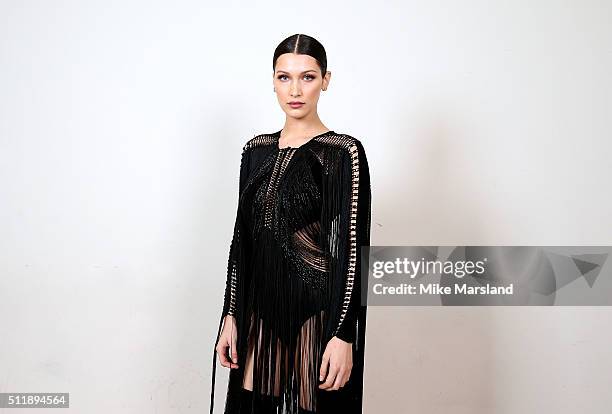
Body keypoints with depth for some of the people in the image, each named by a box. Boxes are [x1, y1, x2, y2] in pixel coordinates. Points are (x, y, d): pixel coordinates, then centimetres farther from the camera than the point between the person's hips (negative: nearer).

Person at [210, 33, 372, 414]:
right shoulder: (257, 150, 7)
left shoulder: (344, 153, -8)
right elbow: (242, 238, 9)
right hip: (261, 311, 5)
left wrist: (343, 335, -16)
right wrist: (231, 317, 6)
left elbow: (353, 248, -12)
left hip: (317, 314, -4)